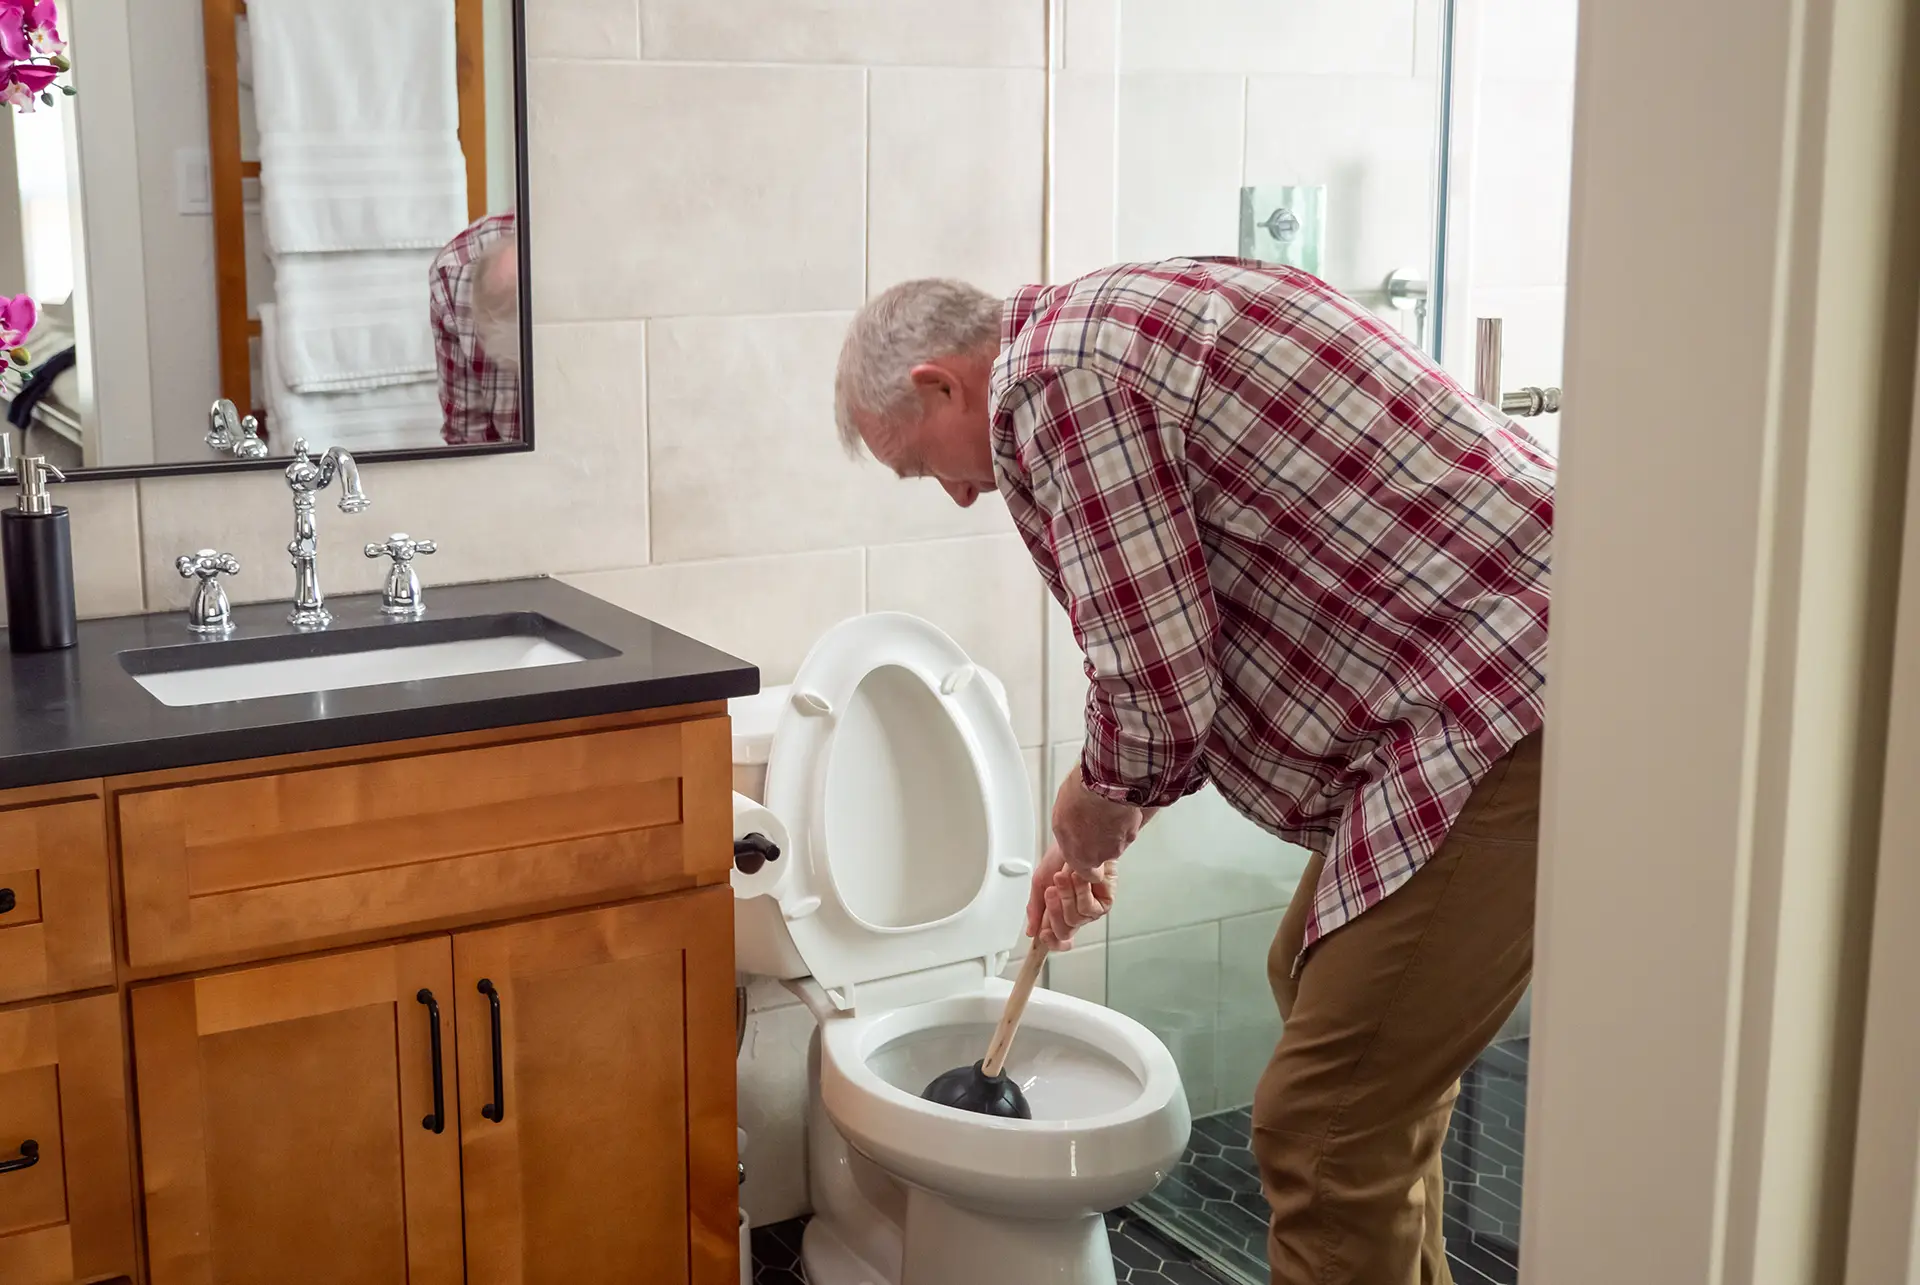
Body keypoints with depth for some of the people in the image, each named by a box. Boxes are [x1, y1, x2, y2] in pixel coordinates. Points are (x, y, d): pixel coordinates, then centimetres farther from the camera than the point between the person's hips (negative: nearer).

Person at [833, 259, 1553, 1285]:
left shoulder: (1058, 378, -13)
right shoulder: (1113, 328, 18)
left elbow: (1155, 695, -15)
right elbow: (1191, 645, 27)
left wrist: (1090, 813, 6)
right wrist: (1109, 824, 31)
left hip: (1508, 713, -11)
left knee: (1325, 1133, -6)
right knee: (1317, 984, 26)